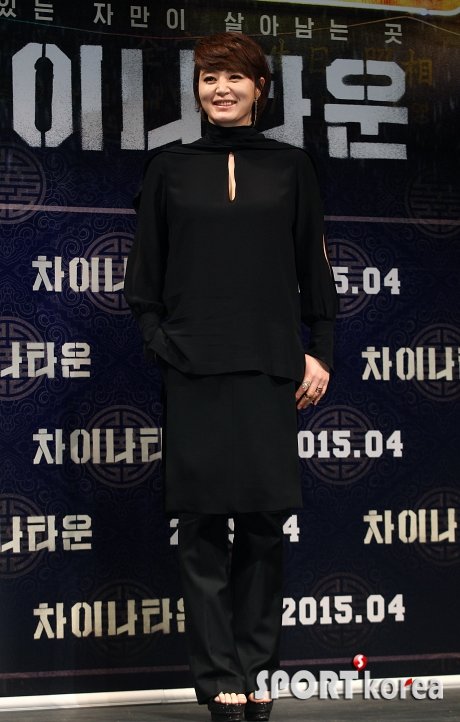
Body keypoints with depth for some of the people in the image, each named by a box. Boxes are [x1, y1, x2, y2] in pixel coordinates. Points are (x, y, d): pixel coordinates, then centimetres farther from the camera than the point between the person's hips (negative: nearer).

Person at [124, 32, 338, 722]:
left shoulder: (290, 166, 9)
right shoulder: (170, 167, 8)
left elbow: (314, 269, 10)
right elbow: (144, 274, 8)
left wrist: (320, 352, 4)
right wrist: (158, 341, -3)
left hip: (269, 366, 1)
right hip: (194, 369, 0)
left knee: (264, 521, 2)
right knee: (203, 523, -1)